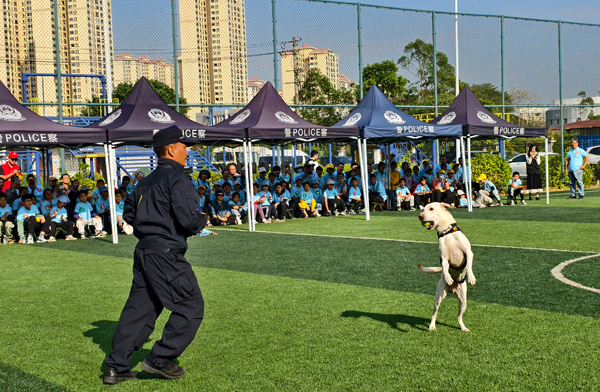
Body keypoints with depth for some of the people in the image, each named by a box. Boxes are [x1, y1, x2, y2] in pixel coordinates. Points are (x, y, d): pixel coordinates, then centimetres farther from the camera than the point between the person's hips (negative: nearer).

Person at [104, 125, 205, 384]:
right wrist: (199, 226, 1)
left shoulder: (146, 182, 17)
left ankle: (116, 367, 16)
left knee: (138, 309, 14)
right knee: (191, 306, 1)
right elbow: (189, 219, -20)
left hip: (144, 251, 9)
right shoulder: (177, 180, -11)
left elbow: (129, 213, 24)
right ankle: (160, 359, 1)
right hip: (166, 254, -9)